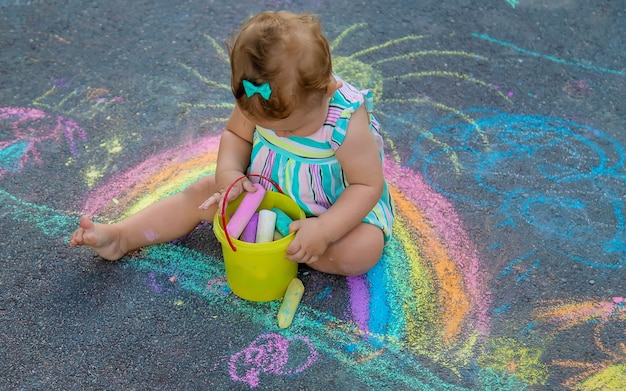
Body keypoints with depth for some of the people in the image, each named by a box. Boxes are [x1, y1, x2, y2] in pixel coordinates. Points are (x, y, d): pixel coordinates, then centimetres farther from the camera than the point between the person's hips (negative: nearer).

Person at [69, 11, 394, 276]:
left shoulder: (348, 122, -34)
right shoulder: (259, 102, -20)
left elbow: (368, 185, -26)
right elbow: (235, 135, -2)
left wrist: (324, 230, -37)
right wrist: (228, 173, -23)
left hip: (338, 206, -3)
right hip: (264, 187, 4)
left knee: (363, 250, -30)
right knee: (206, 190, -6)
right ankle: (120, 237, -2)